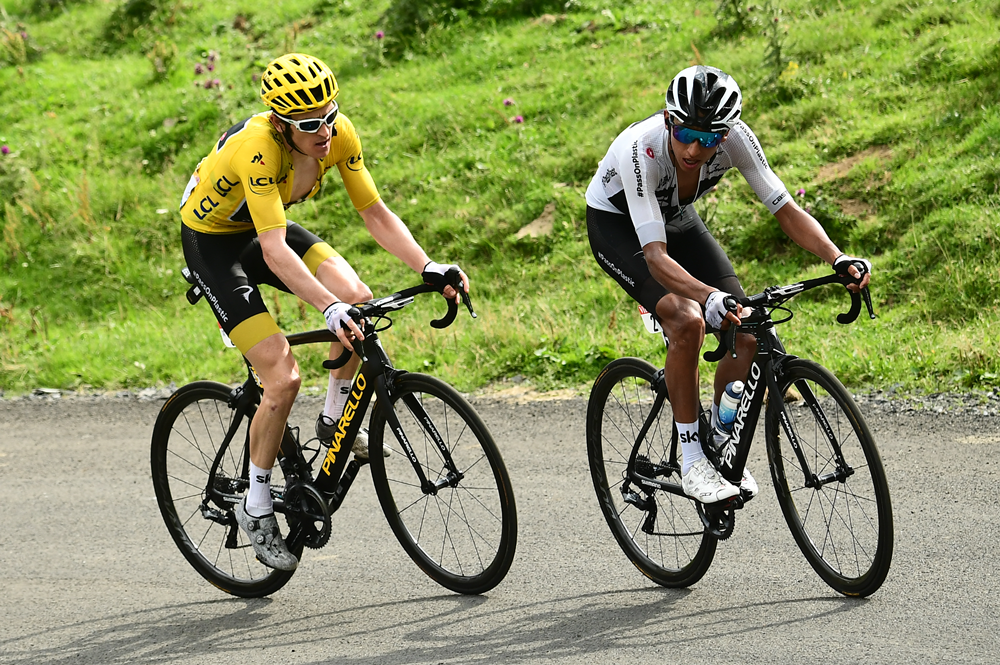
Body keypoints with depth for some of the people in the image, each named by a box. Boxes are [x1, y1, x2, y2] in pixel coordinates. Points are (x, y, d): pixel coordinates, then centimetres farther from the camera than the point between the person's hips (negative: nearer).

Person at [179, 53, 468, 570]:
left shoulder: (339, 134, -19)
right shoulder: (258, 147, -37)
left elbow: (375, 215, -11)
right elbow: (275, 252, -43)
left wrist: (428, 268, -25)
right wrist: (329, 309, -53)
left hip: (264, 229, 6)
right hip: (212, 241, -6)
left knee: (357, 298, -20)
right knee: (283, 378, -16)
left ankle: (336, 419, 4)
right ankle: (257, 507, 2)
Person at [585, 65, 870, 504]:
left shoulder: (735, 138, -29)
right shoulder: (640, 148, -40)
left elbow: (786, 210, -24)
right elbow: (655, 256, -45)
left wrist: (838, 259, -41)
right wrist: (710, 297, -62)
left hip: (678, 220, 5)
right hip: (616, 224, -5)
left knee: (748, 337, -11)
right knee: (687, 320, -30)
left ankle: (720, 441, 14)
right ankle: (691, 459, -16)